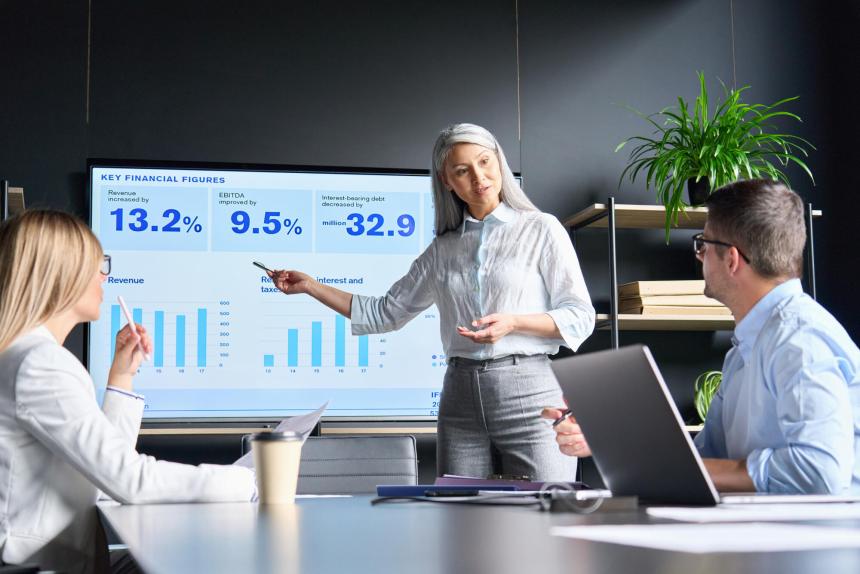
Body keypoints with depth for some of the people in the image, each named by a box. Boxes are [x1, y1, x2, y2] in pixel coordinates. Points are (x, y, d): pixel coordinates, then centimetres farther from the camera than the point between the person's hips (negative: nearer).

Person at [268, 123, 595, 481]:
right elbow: (386, 314, 20)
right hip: (461, 397, 4)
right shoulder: (443, 249, 14)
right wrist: (310, 286, 16)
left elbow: (580, 317, -1)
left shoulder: (540, 229, 3)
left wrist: (513, 322, -17)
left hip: (528, 393, -3)